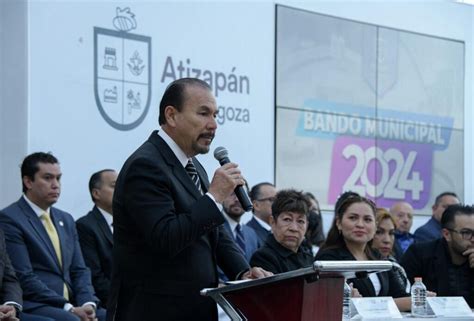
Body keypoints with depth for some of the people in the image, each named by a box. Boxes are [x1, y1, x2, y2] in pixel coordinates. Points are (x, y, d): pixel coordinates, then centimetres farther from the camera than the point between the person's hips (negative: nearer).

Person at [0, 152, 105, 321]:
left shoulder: (66, 220, 20)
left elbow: (79, 270, 16)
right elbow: (24, 278, -11)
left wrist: (88, 304, -5)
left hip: (70, 304, 7)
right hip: (34, 306, -7)